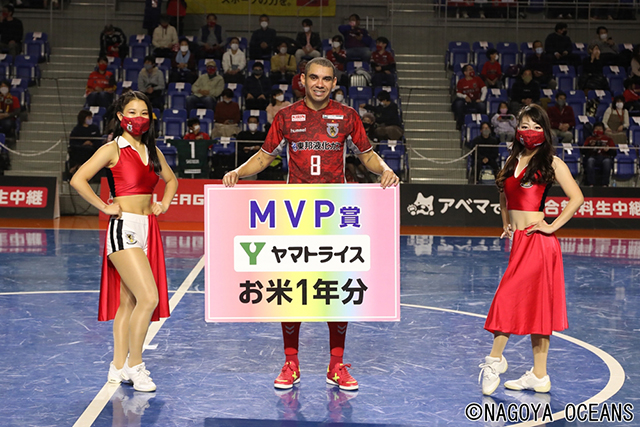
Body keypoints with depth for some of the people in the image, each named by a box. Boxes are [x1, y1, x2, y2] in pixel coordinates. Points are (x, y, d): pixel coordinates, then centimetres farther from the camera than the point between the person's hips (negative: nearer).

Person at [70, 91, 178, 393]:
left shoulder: (152, 151, 14)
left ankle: (119, 367, 16)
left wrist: (164, 203, 14)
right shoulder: (113, 150, -6)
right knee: (148, 297, -15)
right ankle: (134, 365, -2)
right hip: (124, 228, -7)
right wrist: (105, 207, -10)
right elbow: (77, 180, -14)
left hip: (148, 229, 7)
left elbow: (171, 180, 31)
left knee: (128, 302, 10)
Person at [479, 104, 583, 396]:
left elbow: (577, 198, -12)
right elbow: (505, 194, 29)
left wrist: (553, 226, -12)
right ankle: (539, 376, 13)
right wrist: (506, 223, 18)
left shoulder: (551, 162, -5)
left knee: (509, 297, -9)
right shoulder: (513, 161, 14)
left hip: (537, 241, -7)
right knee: (536, 305, 9)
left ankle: (495, 360, 4)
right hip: (519, 241, 7)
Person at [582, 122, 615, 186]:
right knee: (590, 160, -38)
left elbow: (614, 153, 14)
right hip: (593, 156, 0)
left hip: (605, 156, 0)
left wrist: (608, 150, -7)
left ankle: (605, 184, -38)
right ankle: (591, 184, -43)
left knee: (607, 161, -38)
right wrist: (590, 145, -4)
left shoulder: (608, 139, 25)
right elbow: (583, 151, 13)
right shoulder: (590, 139, 26)